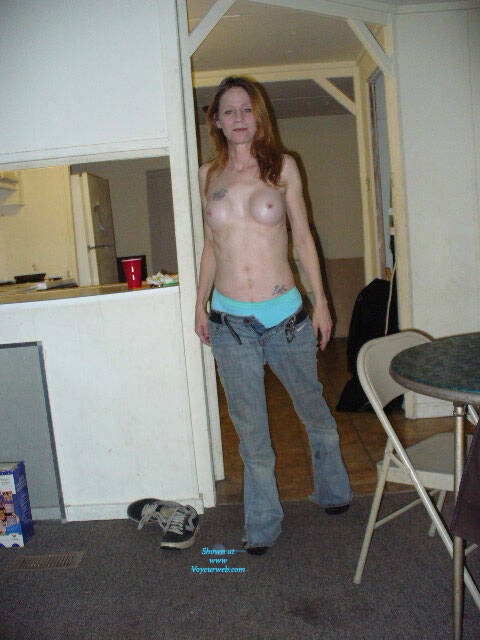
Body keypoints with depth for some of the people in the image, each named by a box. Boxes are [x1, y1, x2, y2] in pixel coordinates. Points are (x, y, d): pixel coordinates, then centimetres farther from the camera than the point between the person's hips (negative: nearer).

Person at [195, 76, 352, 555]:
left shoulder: (282, 166, 2)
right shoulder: (208, 175, 6)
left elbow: (302, 237, 4)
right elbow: (211, 245, 13)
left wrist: (321, 302, 1)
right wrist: (200, 304, 10)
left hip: (285, 316, -1)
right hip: (229, 321, 1)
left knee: (314, 411, 17)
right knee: (250, 430, 10)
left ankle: (332, 492, 45)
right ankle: (263, 524, 29)